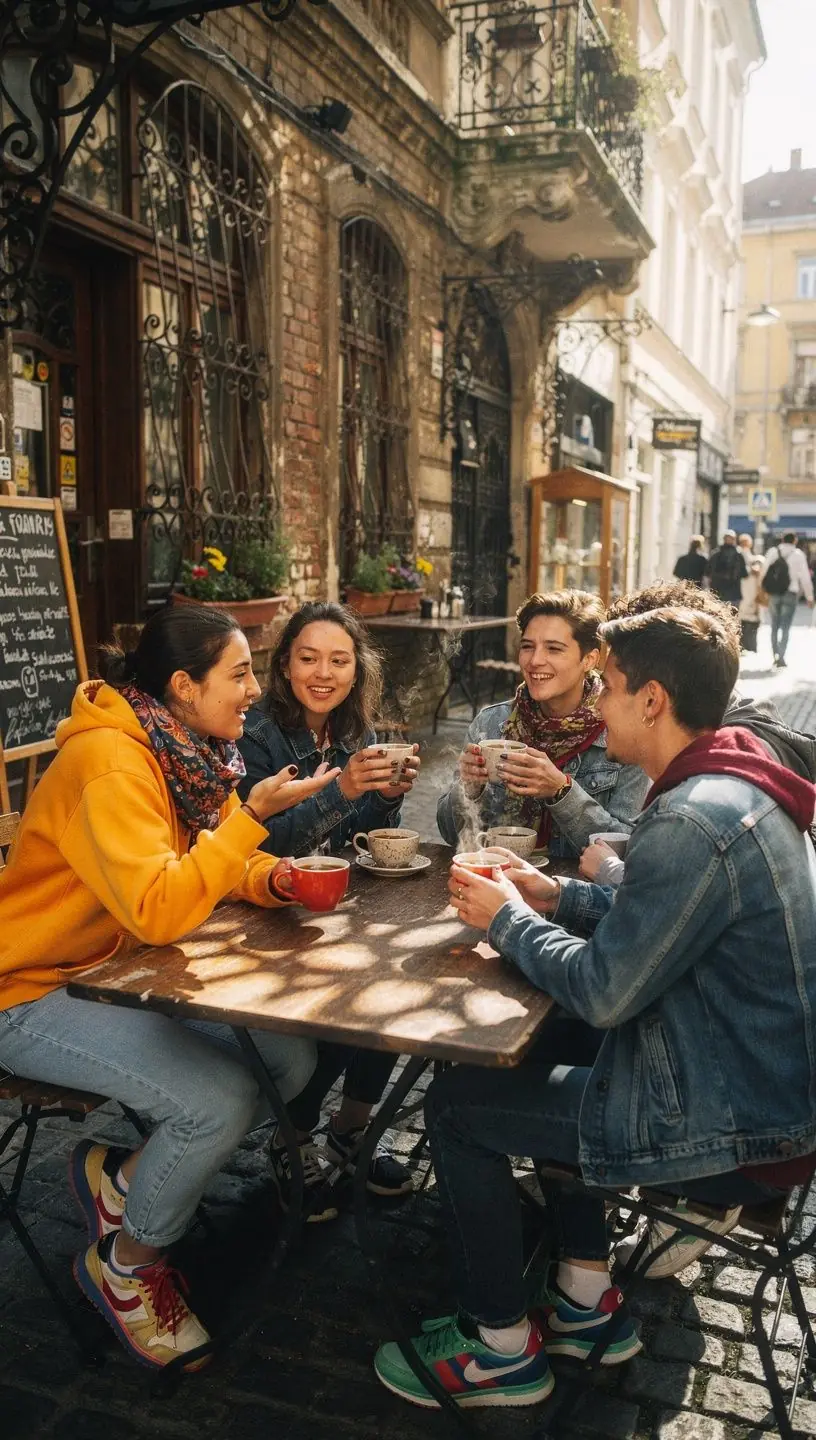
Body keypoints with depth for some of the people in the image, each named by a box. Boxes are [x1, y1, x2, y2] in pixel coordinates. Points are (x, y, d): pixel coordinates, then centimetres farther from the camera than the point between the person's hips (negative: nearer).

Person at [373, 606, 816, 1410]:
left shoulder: (693, 821, -28)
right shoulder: (739, 787, 4)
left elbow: (603, 993, -24)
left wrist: (509, 921, -8)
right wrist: (561, 898, 8)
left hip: (731, 1125, -10)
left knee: (456, 1103, 1)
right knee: (544, 1055, 25)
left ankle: (501, 1350, 19)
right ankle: (585, 1304, 31)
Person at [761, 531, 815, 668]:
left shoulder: (772, 551, 3)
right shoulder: (798, 554, -4)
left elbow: (764, 572, 0)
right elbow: (804, 576, -3)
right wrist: (809, 596, 6)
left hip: (773, 594, 2)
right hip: (790, 594, -2)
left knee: (775, 627, 15)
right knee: (785, 627, 0)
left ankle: (776, 656, 15)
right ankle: (781, 657, -12)